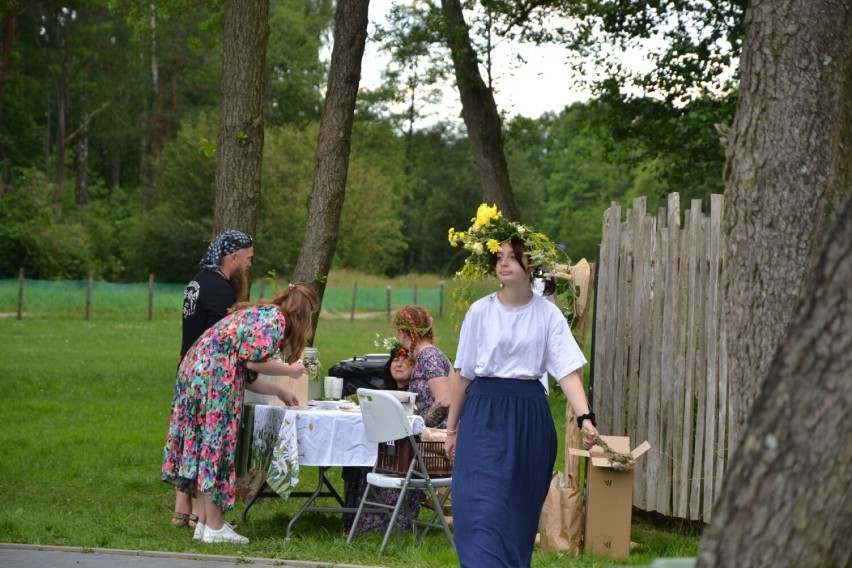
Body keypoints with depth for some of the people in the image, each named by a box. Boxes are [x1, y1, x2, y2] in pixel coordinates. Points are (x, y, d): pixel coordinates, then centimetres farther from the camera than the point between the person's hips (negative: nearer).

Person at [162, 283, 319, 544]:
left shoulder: (257, 313, 25)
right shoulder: (275, 318, -4)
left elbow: (247, 378, 23)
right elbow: (255, 361, -16)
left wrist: (279, 391, 32)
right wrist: (291, 370, 0)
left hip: (195, 374, 10)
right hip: (214, 382, -10)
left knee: (203, 449, 12)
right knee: (215, 447, -4)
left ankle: (204, 523, 16)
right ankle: (215, 527, 1)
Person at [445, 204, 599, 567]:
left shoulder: (548, 314, 0)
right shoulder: (480, 312, 0)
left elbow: (567, 371, -8)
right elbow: (462, 375, 6)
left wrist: (585, 418, -22)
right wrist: (452, 429, 8)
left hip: (529, 416, 1)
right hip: (485, 414, -1)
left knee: (521, 509, 8)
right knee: (484, 507, -11)